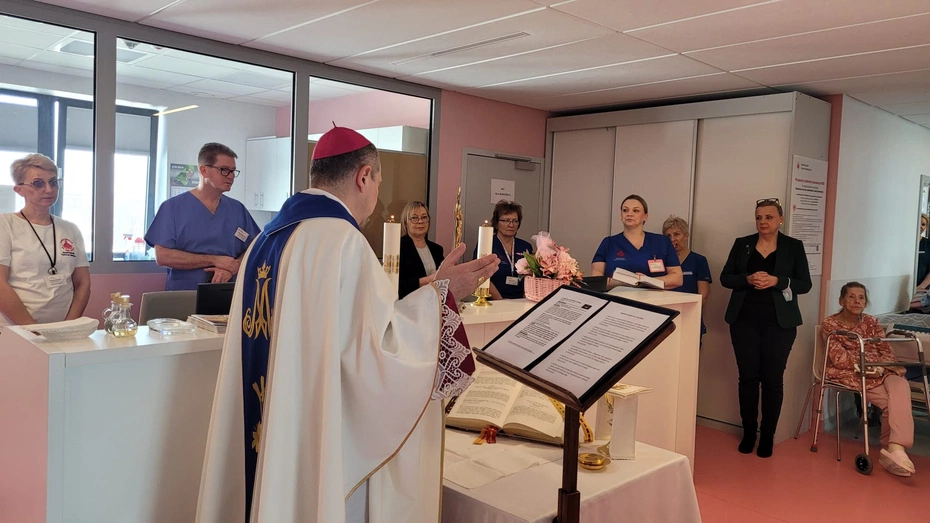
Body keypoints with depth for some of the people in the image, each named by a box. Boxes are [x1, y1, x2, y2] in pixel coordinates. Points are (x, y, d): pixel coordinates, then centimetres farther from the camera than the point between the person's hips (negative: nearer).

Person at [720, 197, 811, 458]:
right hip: (745, 321, 1)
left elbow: (805, 284, 1)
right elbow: (725, 277, 5)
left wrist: (777, 281, -16)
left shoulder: (794, 246, 4)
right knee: (748, 377, 4)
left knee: (773, 380, 2)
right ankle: (748, 431, 17)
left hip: (779, 323, -1)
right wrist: (748, 279, -14)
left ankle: (768, 435, 13)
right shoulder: (742, 244, 7)